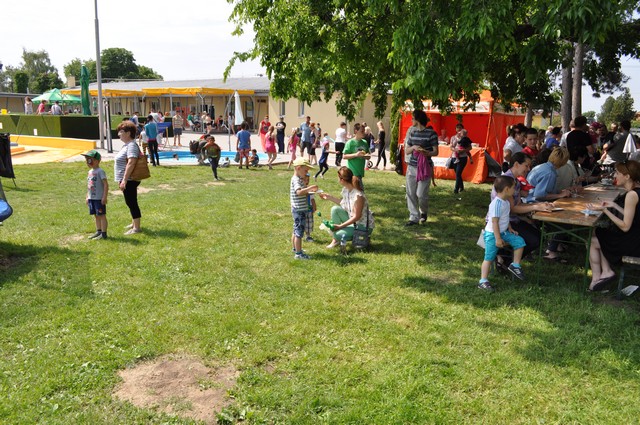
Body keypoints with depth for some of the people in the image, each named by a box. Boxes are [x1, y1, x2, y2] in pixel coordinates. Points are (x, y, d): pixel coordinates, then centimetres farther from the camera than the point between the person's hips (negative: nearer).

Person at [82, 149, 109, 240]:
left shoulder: (100, 171, -13)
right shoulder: (90, 172, 12)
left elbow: (106, 184, -16)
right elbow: (89, 186, 19)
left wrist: (104, 197, -19)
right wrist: (87, 197, 17)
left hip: (99, 198, -8)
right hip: (91, 198, 8)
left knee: (102, 215, -2)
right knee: (96, 215, 14)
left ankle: (103, 234, 3)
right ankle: (98, 231, 23)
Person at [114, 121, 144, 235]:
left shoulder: (131, 145, -18)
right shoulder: (128, 145, 14)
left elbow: (131, 163, -28)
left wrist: (124, 180, -29)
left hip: (129, 180, -11)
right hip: (127, 180, 11)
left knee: (132, 202, -5)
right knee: (130, 202, 19)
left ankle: (136, 228, 2)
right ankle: (134, 223, 32)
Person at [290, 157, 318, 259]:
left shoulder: (298, 179, 13)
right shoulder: (296, 180, -19)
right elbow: (299, 192, -36)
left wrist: (308, 190, 11)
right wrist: (309, 188, -40)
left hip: (298, 210, 10)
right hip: (299, 210, -10)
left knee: (296, 230, 20)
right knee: (299, 232, -5)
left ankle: (295, 249, 33)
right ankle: (298, 253, 0)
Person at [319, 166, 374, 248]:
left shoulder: (358, 195, -29)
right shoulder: (345, 189, -4)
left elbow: (357, 217, -24)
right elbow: (344, 204, 14)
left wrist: (340, 226, -25)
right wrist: (329, 197, 12)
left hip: (363, 226, -8)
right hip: (352, 219, 8)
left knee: (338, 234, -23)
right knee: (335, 209, -7)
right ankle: (335, 240, 1)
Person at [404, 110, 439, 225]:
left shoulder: (431, 133, -7)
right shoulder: (412, 132, 10)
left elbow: (436, 152, -5)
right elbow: (407, 151, 13)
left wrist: (428, 153, -26)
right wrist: (413, 147, -9)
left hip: (424, 167, -6)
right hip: (411, 167, 6)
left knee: (421, 194, -7)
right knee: (411, 193, 3)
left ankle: (424, 212, 23)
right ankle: (414, 217, 13)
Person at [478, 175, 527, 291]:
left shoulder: (506, 201, 4)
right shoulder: (497, 203, -25)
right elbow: (495, 222, -26)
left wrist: (510, 229, 14)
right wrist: (498, 239, -25)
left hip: (503, 232, 9)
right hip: (492, 234, -9)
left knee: (520, 241, 3)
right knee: (489, 257, -3)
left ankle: (515, 265, 15)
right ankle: (483, 281, 4)